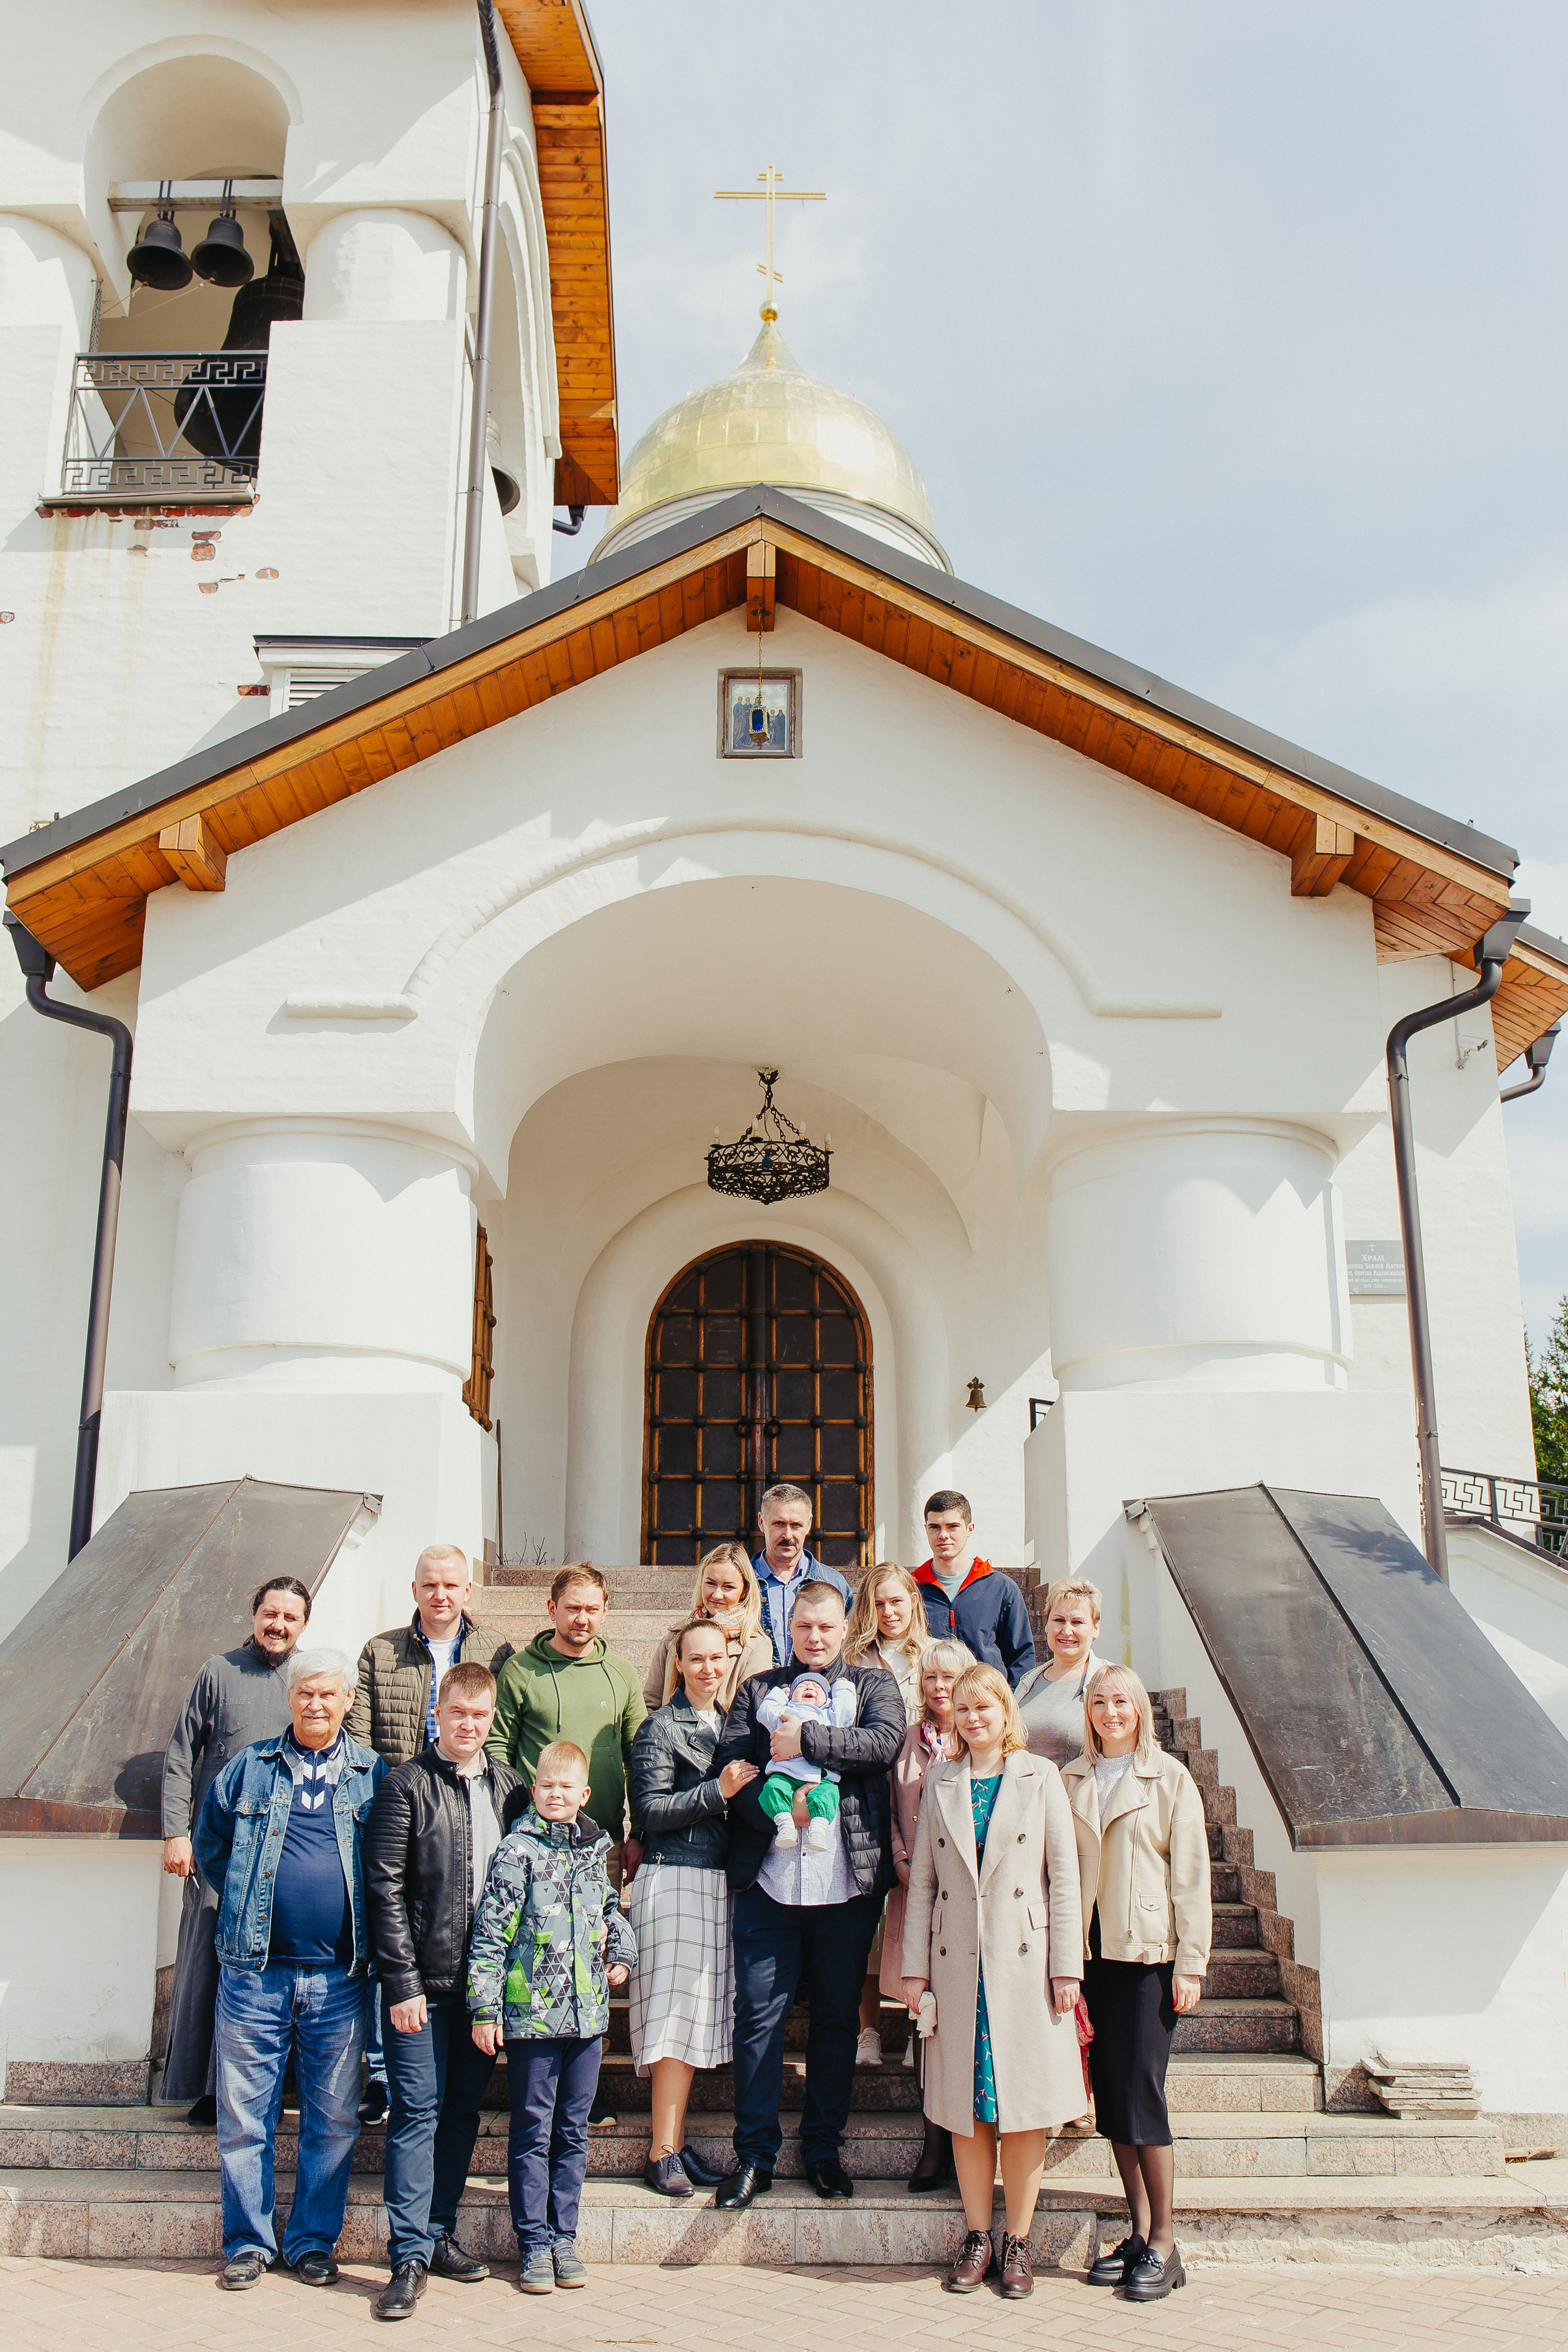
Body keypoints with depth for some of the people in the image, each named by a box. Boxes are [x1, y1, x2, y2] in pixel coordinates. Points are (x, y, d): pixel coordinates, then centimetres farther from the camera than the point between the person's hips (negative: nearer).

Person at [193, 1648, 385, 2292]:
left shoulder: (373, 1775, 4)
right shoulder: (249, 1767, 5)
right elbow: (209, 1844, 15)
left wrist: (365, 1924, 4)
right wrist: (249, 1903, 9)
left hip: (339, 1976, 0)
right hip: (255, 1969, 0)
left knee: (333, 2120, 6)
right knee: (243, 2116, 6)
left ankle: (313, 2243, 20)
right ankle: (248, 2243, 20)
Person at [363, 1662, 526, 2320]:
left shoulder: (509, 1788, 8)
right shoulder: (406, 1785, -5)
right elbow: (386, 1888, -8)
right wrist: (402, 1983, -12)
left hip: (485, 1981, 4)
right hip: (423, 1982, -4)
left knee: (464, 2109, 12)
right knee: (417, 2111, -1)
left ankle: (440, 2233, 25)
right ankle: (409, 2256, 7)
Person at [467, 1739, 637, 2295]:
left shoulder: (595, 1848, 9)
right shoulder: (518, 1851, -8)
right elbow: (490, 1932, -10)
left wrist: (622, 1953, 11)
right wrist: (484, 2007, -12)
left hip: (588, 2013, 5)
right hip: (532, 2013, -5)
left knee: (573, 2132, 12)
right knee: (533, 2133, 4)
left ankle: (564, 2237, 22)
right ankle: (534, 2243, 13)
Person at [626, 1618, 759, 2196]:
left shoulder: (734, 1723, 15)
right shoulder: (660, 1727, -4)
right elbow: (650, 1811, -10)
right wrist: (717, 1791, -17)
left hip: (721, 1881, 6)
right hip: (675, 1878, -6)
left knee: (699, 2013, 7)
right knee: (678, 2008, -7)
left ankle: (674, 2143, 15)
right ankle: (663, 2151, 2)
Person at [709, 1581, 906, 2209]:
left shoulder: (873, 1685, 11)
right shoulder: (757, 1690, 14)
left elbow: (886, 1741, -9)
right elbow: (731, 1765, 2)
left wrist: (806, 1740, -10)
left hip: (847, 1881, 0)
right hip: (768, 1877, 0)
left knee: (837, 2017, 9)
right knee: (758, 2015, 0)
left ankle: (823, 2150, 22)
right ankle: (754, 2153, 12)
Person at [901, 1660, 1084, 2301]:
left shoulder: (1040, 1777, 2)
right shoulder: (940, 1783, 9)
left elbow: (1063, 1874, 1)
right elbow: (923, 1878, 9)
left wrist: (1067, 1966, -4)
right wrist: (915, 1967, 3)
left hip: (1024, 1960, -2)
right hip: (957, 1961, 2)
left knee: (1024, 2103, 2)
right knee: (966, 2107, 6)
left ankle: (1017, 2242, 13)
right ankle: (976, 2237, 18)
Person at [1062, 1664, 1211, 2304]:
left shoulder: (1169, 1778, 0)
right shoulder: (1071, 1781, 10)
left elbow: (1191, 1875, -1)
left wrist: (1191, 1965, -6)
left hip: (1148, 1951, -4)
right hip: (1089, 1951, 4)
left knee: (1141, 2090, -6)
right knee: (1109, 2093, 6)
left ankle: (1163, 2244, 5)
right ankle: (1138, 2232, 17)